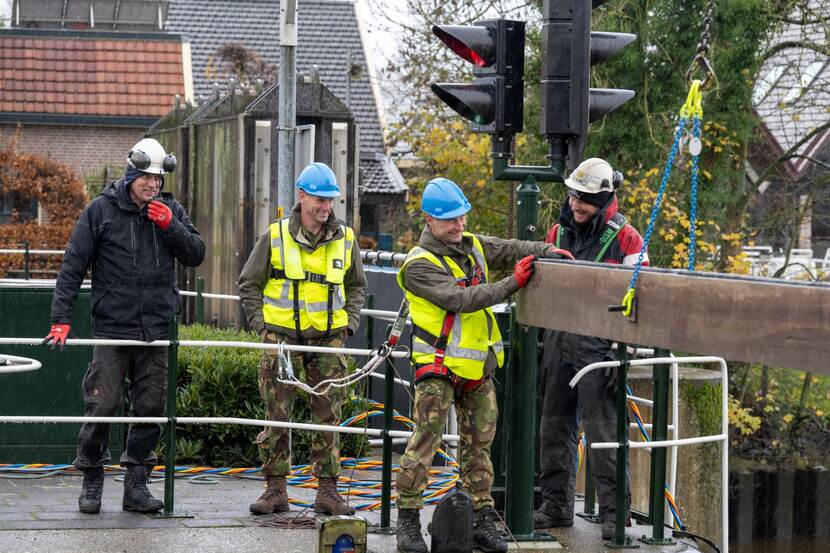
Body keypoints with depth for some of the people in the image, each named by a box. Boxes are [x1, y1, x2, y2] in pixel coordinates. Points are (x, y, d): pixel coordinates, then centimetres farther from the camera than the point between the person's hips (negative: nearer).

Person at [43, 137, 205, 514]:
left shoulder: (170, 210, 9)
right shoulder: (101, 210, -1)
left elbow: (196, 255, 5)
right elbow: (73, 267, -1)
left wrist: (169, 225, -10)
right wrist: (61, 319, -7)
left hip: (157, 329, 3)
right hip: (112, 326, -3)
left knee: (150, 408, 4)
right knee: (101, 406, -5)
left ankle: (136, 484, 12)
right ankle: (91, 481, 10)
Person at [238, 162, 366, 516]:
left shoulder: (345, 240, 6)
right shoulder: (275, 236, -2)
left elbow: (356, 286, 20)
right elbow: (249, 284, 7)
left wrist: (348, 325, 8)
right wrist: (261, 324, -1)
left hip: (328, 341, 2)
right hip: (282, 338, -2)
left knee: (328, 418, 2)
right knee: (277, 416, 0)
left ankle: (327, 491, 7)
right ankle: (276, 489, 7)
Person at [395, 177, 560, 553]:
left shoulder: (472, 245, 10)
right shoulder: (420, 265, -13)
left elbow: (510, 250, 12)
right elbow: (461, 300, -22)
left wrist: (548, 252, -8)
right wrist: (512, 284, -22)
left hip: (477, 365, 7)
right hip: (438, 366, -7)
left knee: (479, 443, 10)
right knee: (424, 441, -10)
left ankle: (482, 521, 15)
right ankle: (408, 521, -5)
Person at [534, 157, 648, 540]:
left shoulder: (625, 239, -5)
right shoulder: (558, 232, 12)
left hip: (597, 347, -6)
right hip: (557, 344, 6)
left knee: (602, 430, -7)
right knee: (554, 426, 10)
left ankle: (614, 511, -1)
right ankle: (556, 505, 20)